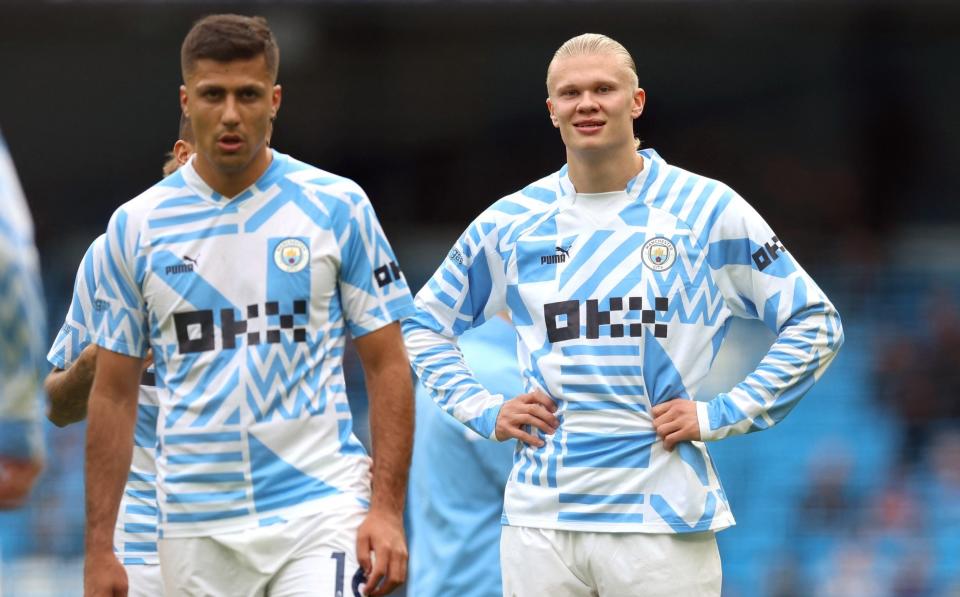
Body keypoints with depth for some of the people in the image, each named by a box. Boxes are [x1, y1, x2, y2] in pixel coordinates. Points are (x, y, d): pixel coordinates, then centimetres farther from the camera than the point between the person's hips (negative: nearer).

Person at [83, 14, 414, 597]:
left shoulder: (336, 206, 2)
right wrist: (99, 549, 4)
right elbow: (114, 395, 9)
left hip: (319, 513, -2)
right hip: (197, 524, 2)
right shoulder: (136, 226, 6)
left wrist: (388, 509, -7)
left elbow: (387, 364, 3)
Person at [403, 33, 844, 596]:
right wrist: (485, 410, 8)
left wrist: (722, 414, -4)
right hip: (540, 522, 3)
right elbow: (425, 327, 22)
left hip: (663, 522, -3)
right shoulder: (511, 222, 9)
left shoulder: (706, 208, 1)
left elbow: (815, 323, 4)